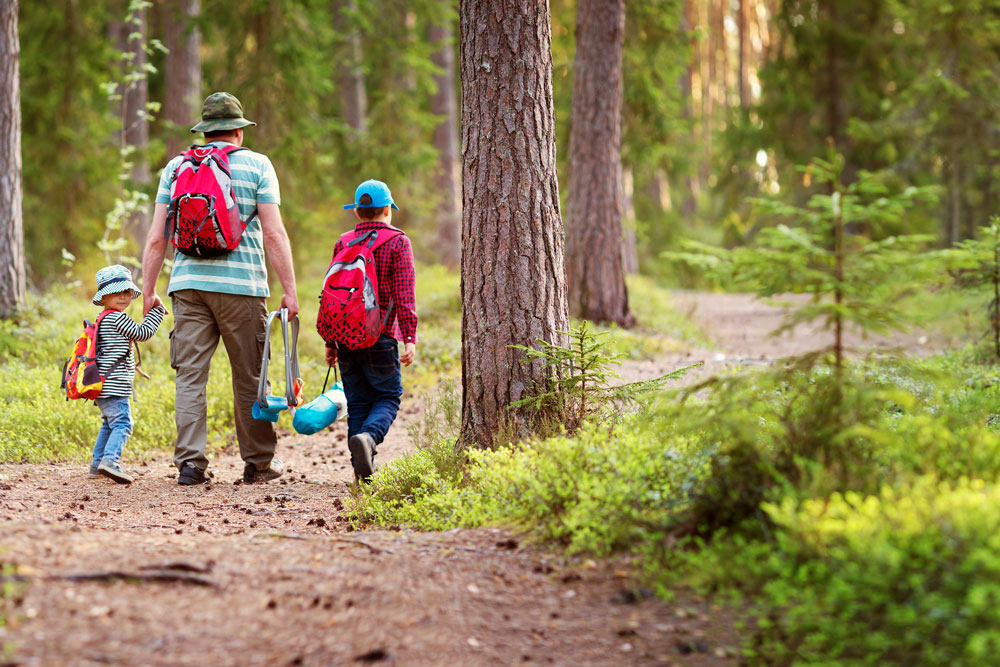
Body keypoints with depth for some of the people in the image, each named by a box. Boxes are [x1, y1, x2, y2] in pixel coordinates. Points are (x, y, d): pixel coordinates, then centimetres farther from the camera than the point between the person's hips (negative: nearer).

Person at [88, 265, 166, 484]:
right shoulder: (117, 318, -12)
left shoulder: (104, 319, 19)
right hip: (114, 386, -10)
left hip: (102, 385, 10)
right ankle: (110, 460, -32)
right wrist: (156, 309, -6)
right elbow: (142, 333, -11)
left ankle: (97, 463, 26)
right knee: (122, 423, -16)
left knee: (109, 423, 22)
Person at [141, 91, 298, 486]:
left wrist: (148, 292, 14)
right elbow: (273, 234, -4)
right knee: (249, 378, 7)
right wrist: (290, 291, -2)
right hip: (240, 285, -2)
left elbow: (156, 238, 7)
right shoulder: (255, 165, 4)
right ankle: (258, 463, 14)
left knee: (190, 375, 3)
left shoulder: (175, 167, 11)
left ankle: (190, 463, -4)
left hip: (187, 282, 2)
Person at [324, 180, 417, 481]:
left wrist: (330, 341, 15)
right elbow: (404, 296, -9)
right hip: (381, 337, -4)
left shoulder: (342, 244, 10)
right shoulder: (398, 243, -1)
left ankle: (363, 470, 4)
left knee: (357, 402, 9)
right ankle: (367, 436, -22)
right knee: (387, 397, 7)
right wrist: (410, 338, -9)